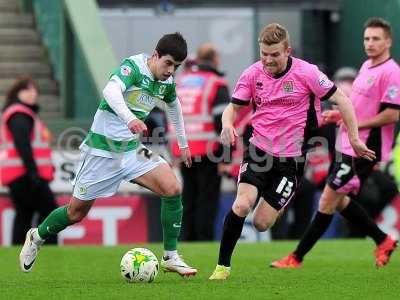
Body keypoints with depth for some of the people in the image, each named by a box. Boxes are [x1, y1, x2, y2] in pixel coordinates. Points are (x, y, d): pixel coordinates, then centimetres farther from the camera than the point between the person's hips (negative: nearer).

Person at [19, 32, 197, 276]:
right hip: (103, 148, -6)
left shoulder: (167, 82, 2)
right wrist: (129, 118, -58)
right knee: (77, 212, 5)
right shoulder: (134, 66, -19)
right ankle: (37, 237, 35)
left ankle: (171, 258, -6)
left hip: (132, 148, 6)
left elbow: (174, 106, 26)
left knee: (173, 189, -16)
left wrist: (183, 143, 33)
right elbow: (111, 91, -40)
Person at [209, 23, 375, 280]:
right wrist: (227, 124, -16)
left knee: (262, 223, -4)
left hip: (291, 159, -2)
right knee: (241, 205, -22)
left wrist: (354, 139, -8)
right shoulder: (253, 74, -2)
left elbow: (342, 100, -6)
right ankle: (223, 266, -7)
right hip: (259, 151, 2)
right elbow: (234, 107, 7)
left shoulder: (305, 72, -11)